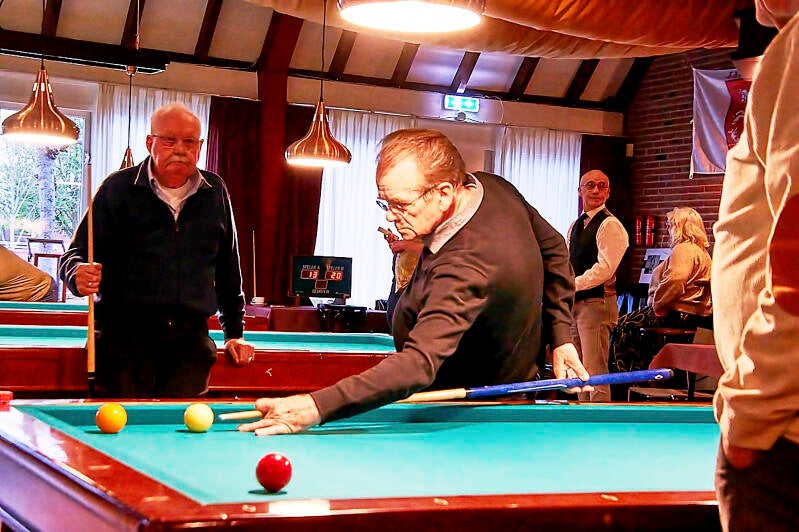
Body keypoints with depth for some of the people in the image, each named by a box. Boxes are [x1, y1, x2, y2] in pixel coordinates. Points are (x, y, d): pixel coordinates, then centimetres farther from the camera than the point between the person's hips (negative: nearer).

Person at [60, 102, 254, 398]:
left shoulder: (215, 193, 12)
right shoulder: (118, 188, 2)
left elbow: (228, 266, 20)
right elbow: (75, 255, 2)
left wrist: (234, 332, 19)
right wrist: (80, 274, -23)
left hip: (191, 340, 3)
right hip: (125, 337, -2)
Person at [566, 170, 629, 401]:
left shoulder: (610, 225, -9)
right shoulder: (576, 225, 18)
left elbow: (605, 268, -17)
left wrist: (572, 285, -17)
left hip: (596, 302, -9)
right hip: (575, 303, 9)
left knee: (595, 370, -10)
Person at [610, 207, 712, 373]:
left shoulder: (683, 250, -13)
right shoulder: (701, 251, 22)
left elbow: (674, 282, -27)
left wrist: (656, 304, -14)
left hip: (679, 314, -11)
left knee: (623, 327, -6)